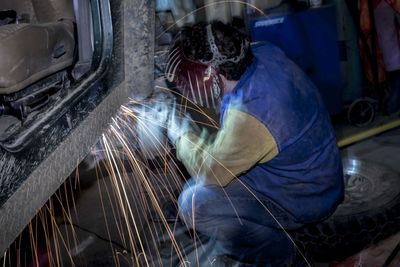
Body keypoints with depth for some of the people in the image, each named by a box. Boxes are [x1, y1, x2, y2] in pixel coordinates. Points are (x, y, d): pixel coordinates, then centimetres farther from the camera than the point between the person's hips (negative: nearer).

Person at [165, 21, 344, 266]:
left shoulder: (249, 117, -36)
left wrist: (182, 134, -4)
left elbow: (209, 171, -21)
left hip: (304, 200, -9)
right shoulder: (264, 52, -12)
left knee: (194, 204, -17)